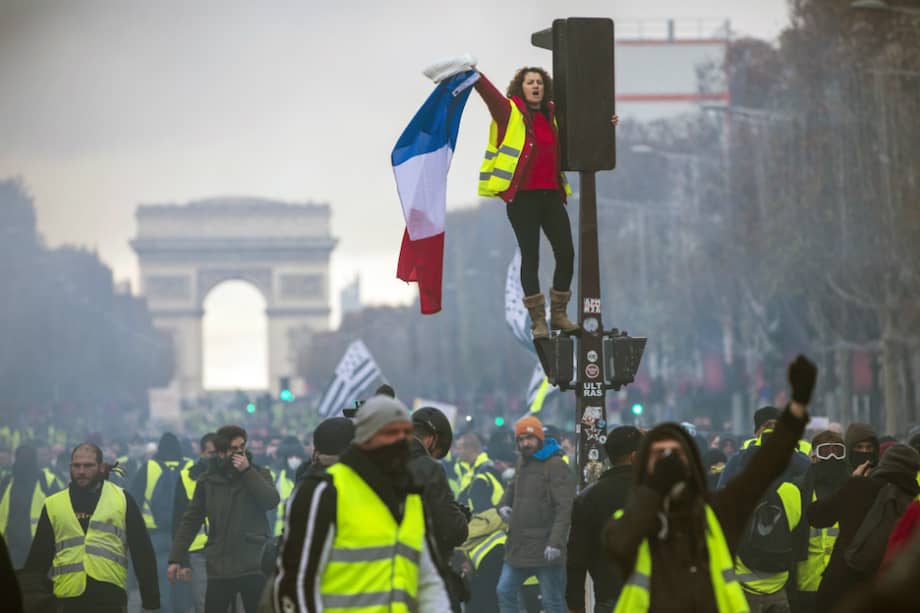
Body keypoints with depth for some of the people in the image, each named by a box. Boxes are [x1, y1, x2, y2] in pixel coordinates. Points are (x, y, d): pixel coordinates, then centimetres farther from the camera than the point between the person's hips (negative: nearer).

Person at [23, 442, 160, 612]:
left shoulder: (122, 500, 6)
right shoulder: (53, 505, 11)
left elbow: (143, 553, 6)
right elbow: (38, 558, 14)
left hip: (111, 597, -2)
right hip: (68, 598, 2)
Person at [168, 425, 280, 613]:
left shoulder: (258, 474, 5)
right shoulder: (208, 481, 5)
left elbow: (271, 501, -14)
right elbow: (191, 521, 7)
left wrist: (247, 471, -16)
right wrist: (176, 558, 1)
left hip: (253, 567, -1)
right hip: (219, 569, 1)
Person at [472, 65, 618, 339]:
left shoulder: (553, 115, 12)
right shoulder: (510, 111, -2)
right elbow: (490, 93, -17)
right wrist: (474, 75, -33)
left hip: (551, 194, 5)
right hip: (522, 196, -5)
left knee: (566, 254, 3)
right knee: (530, 257, 0)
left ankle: (558, 314, 18)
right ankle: (537, 320, 8)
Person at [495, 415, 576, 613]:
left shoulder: (556, 466, -12)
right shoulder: (523, 463, 15)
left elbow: (565, 508, -19)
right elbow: (512, 489, 30)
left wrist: (556, 542, -27)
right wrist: (503, 505, 6)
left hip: (545, 550, -8)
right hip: (518, 546, 8)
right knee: (505, 592, 11)